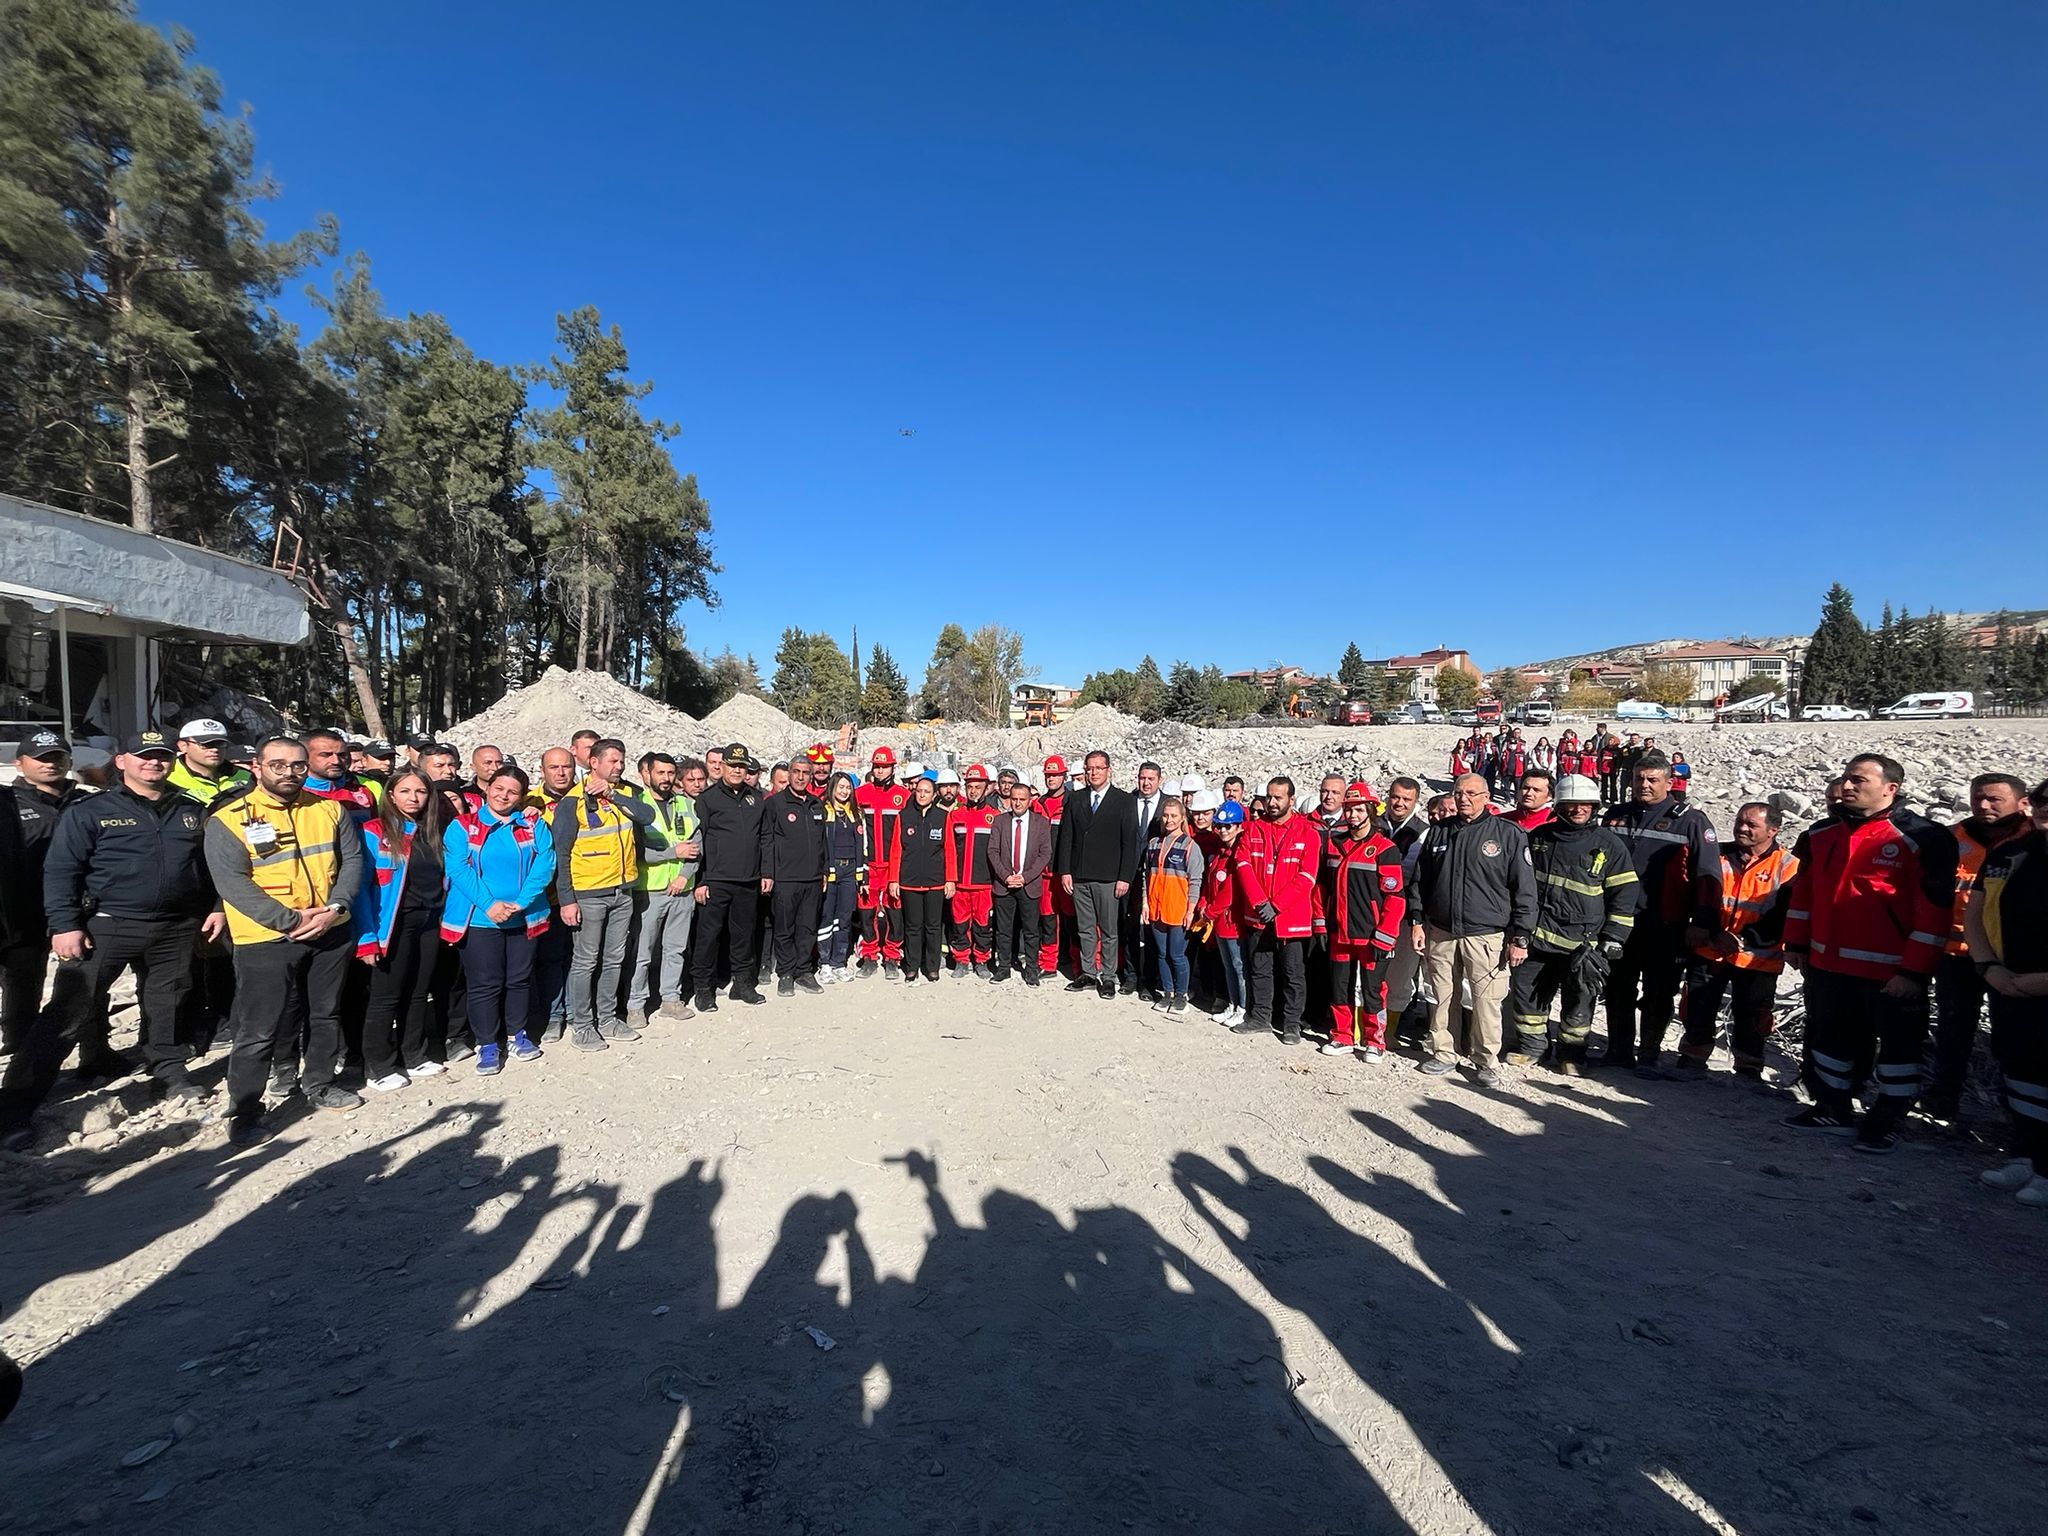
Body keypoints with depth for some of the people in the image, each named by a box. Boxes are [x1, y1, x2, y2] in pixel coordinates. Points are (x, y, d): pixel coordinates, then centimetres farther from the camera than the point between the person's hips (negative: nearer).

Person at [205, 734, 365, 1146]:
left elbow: (352, 860, 2)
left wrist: (334, 908, -13)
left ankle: (319, 1084, 34)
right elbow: (233, 884, -15)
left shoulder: (330, 810, 4)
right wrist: (292, 920, -20)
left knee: (325, 1015, 17)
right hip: (265, 939, -4)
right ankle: (244, 1112, 13)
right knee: (259, 1029, -1)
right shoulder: (229, 820, -8)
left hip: (333, 932, 4)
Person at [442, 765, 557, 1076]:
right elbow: (457, 869, -11)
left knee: (519, 979, 14)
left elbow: (545, 863, -6)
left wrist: (521, 902, -17)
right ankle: (487, 1044, 17)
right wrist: (488, 904, -21)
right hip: (480, 919, -2)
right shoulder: (462, 826, -2)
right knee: (485, 983, 3)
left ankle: (517, 1033, 31)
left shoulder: (534, 825, 4)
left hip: (524, 918, 2)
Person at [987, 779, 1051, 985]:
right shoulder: (999, 821, 5)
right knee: (1003, 929, 7)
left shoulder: (1041, 823, 2)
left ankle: (1031, 969, 14)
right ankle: (1003, 967, 18)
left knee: (1030, 930, 4)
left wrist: (1025, 877, -11)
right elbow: (993, 851, 1)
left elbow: (1045, 854, -2)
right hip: (1003, 884, 1)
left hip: (1030, 885, -1)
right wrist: (1005, 876, -10)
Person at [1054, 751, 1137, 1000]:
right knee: (1085, 930, 11)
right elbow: (1066, 837, 8)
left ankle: (1108, 977, 16)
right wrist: (1064, 871, 1)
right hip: (1079, 877, 3)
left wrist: (1125, 877, -9)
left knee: (1108, 931, 5)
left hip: (1108, 878, -3)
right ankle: (1088, 974, 23)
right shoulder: (1074, 799, 8)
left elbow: (1130, 842, -4)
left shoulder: (1124, 802, -1)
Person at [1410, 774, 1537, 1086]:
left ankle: (1486, 1061, 15)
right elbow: (1420, 881, 15)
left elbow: (1524, 890, -3)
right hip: (1440, 932, 4)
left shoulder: (1509, 834, -2)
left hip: (1486, 936, -3)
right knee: (1442, 997, 10)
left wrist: (1520, 937, -6)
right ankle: (1443, 1052, 24)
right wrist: (1416, 921, 8)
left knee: (1486, 1001, -1)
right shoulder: (1439, 832, 9)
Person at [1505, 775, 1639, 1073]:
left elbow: (1625, 893, 1)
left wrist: (1612, 939, -4)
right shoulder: (1539, 837, 7)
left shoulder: (1608, 844, -1)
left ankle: (1571, 1051, 25)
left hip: (1582, 941, -2)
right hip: (1536, 935, 3)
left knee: (1579, 999, 7)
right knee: (1525, 989, 6)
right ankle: (1531, 1045, 22)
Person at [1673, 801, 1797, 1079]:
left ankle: (1749, 1069, 25)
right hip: (1709, 951, 2)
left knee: (1751, 1019, 8)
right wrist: (1716, 934, -11)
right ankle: (1693, 1059, 23)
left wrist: (1744, 938, -18)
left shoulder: (1787, 866, -4)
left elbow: (1782, 916, -9)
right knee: (1698, 1010, 8)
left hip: (1758, 959, -2)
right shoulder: (1719, 856, 4)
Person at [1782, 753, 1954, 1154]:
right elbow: (1803, 891, 14)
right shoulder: (1821, 835, 6)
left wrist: (1914, 970, -17)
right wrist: (1796, 943, 13)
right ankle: (1833, 1108, 31)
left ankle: (1887, 1121, 24)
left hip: (1891, 971, -6)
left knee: (1898, 1046, 10)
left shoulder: (1923, 839, -13)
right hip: (1828, 964, 6)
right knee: (1831, 1038, 17)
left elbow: (1934, 910, -15)